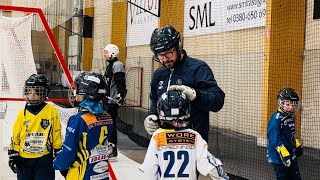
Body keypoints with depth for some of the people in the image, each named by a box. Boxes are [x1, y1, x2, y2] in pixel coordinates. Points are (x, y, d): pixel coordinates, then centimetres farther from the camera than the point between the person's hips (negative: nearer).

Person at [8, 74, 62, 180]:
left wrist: (58, 154, 1)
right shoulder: (23, 113, 1)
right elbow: (15, 135, 6)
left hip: (44, 159, -3)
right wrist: (13, 156, 5)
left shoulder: (51, 111, -5)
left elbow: (57, 134, 0)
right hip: (24, 160, 3)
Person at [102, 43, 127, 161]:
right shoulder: (110, 65, 20)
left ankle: (113, 153, -4)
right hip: (107, 100, 10)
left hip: (113, 101, -10)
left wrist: (120, 96, -27)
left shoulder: (117, 65, -12)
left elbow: (121, 83, -20)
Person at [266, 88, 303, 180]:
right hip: (279, 157, -9)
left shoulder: (291, 117, 11)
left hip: (291, 156, 9)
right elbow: (275, 139, -24)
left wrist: (298, 146, 28)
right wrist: (284, 154, -28)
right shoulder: (276, 119, -19)